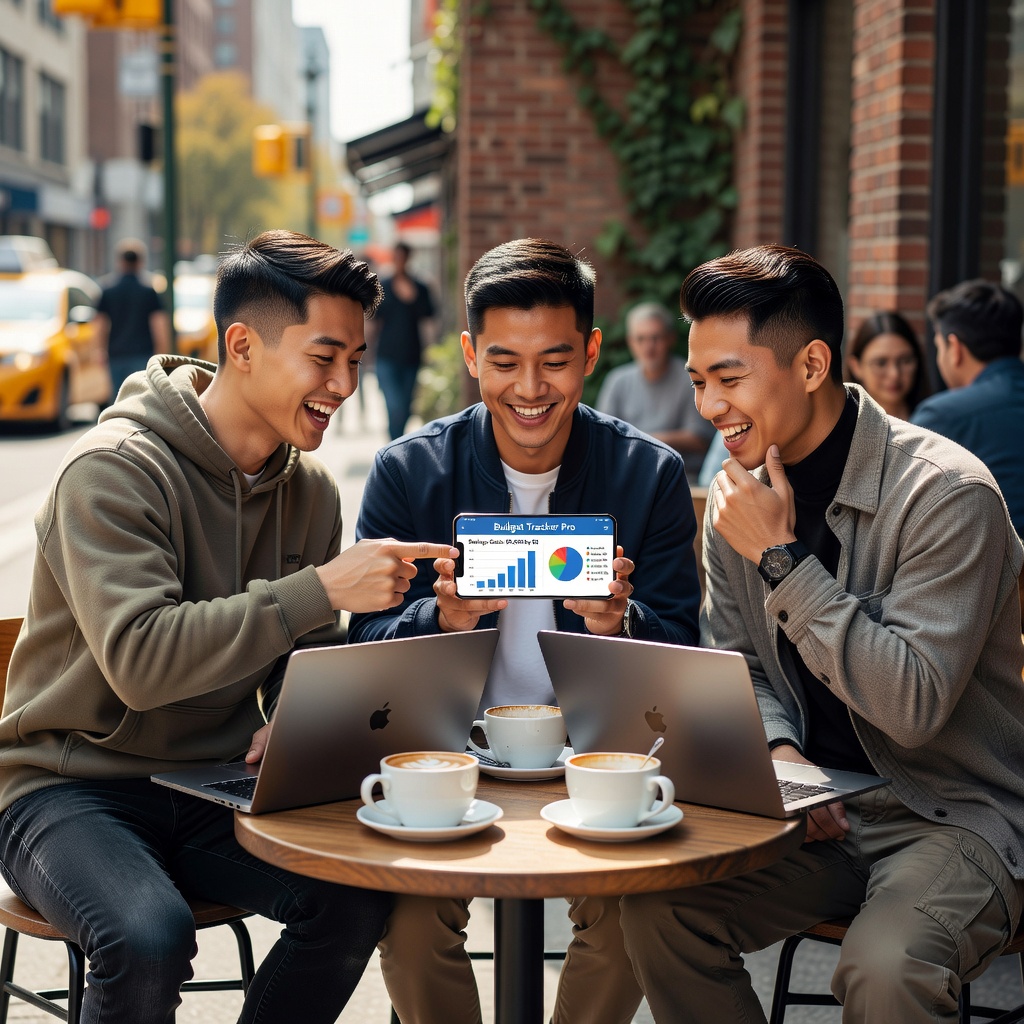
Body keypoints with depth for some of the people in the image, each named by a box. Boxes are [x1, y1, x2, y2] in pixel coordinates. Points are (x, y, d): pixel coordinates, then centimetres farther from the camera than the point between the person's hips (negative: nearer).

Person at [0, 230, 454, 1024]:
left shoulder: (311, 488, 5)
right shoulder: (114, 470, -17)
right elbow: (139, 658, -30)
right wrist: (322, 588, -33)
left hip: (215, 785, 6)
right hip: (75, 787, -6)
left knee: (360, 893, -19)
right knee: (150, 940, -34)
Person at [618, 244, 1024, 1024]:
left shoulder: (945, 492, -18)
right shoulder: (739, 496, 3)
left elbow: (914, 705, -25)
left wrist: (781, 558, -24)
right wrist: (779, 751, -10)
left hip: (957, 813, -6)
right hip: (817, 806, 6)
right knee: (656, 908, -16)